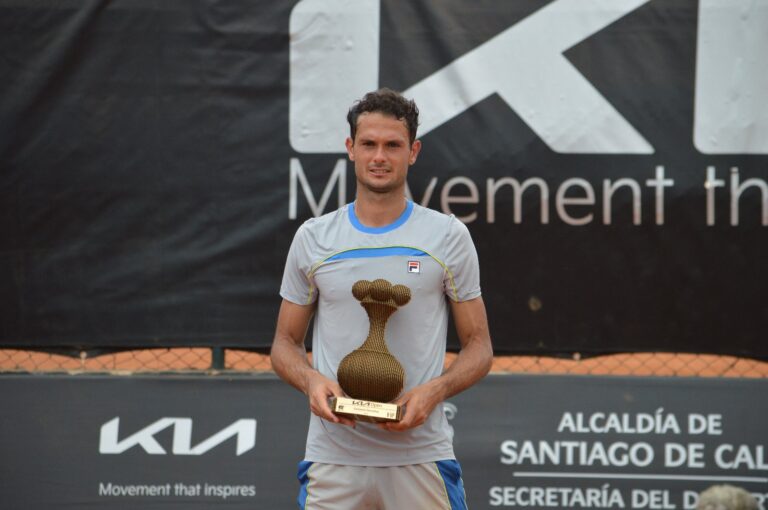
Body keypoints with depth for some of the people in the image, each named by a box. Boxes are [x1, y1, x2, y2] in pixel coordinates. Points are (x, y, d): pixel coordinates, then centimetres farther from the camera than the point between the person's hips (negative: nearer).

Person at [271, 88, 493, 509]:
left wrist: (432, 392, -14)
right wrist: (311, 380, -10)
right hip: (333, 456, 1)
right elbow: (285, 343, 13)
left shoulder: (449, 236, 4)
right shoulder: (313, 238, 8)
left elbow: (478, 346, 6)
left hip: (420, 455, -1)